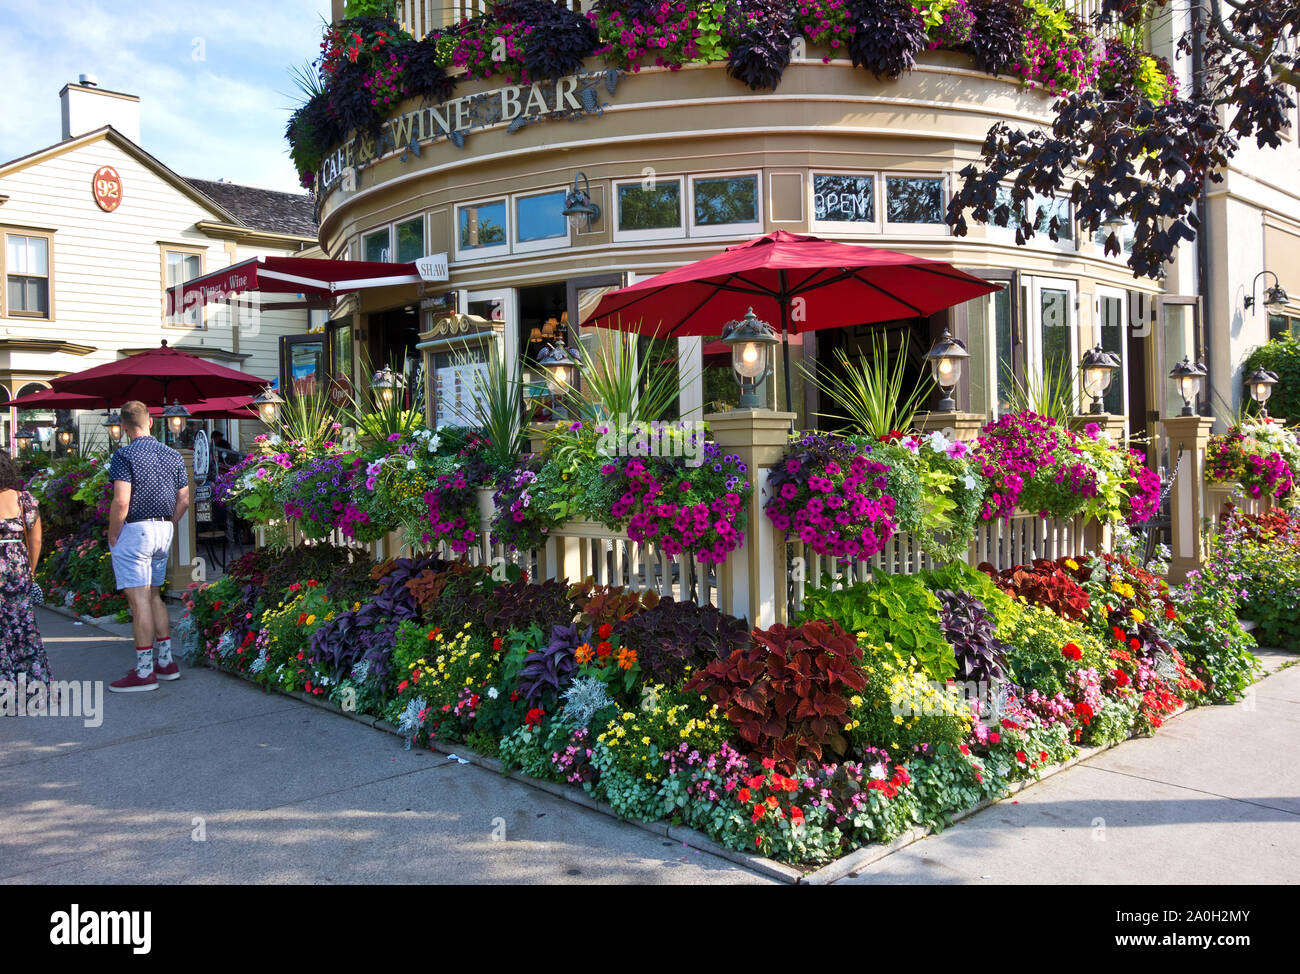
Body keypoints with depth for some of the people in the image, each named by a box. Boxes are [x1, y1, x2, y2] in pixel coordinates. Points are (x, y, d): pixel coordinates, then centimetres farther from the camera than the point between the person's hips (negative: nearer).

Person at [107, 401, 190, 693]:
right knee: (153, 595, 17)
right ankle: (167, 662, 20)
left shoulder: (125, 456, -11)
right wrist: (167, 528, 17)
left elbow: (121, 502, -19)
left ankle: (144, 672, 0)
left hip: (134, 530, -7)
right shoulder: (173, 456, 9)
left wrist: (112, 537, -8)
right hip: (164, 531, 7)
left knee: (139, 600, -4)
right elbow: (184, 500, 9)